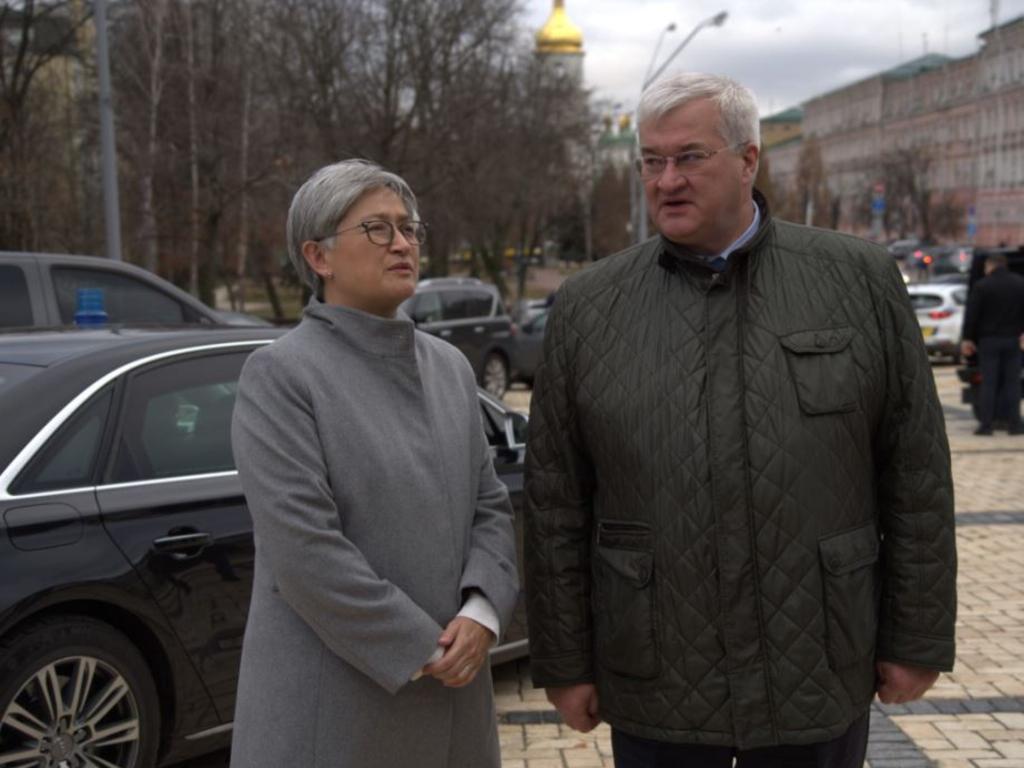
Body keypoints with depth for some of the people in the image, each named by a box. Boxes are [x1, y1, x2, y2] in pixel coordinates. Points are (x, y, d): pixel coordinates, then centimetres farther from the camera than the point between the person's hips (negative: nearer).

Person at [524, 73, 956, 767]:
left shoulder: (862, 281, -2)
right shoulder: (587, 308, 0)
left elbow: (917, 475, 1)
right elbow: (555, 506, 2)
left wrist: (917, 641, 1)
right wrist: (564, 664, 2)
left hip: (819, 685, 0)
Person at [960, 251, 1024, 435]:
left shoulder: (982, 286, -7)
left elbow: (971, 314, -8)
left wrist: (967, 338, -2)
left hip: (989, 340, -3)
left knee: (988, 382, 0)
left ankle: (986, 424, -2)